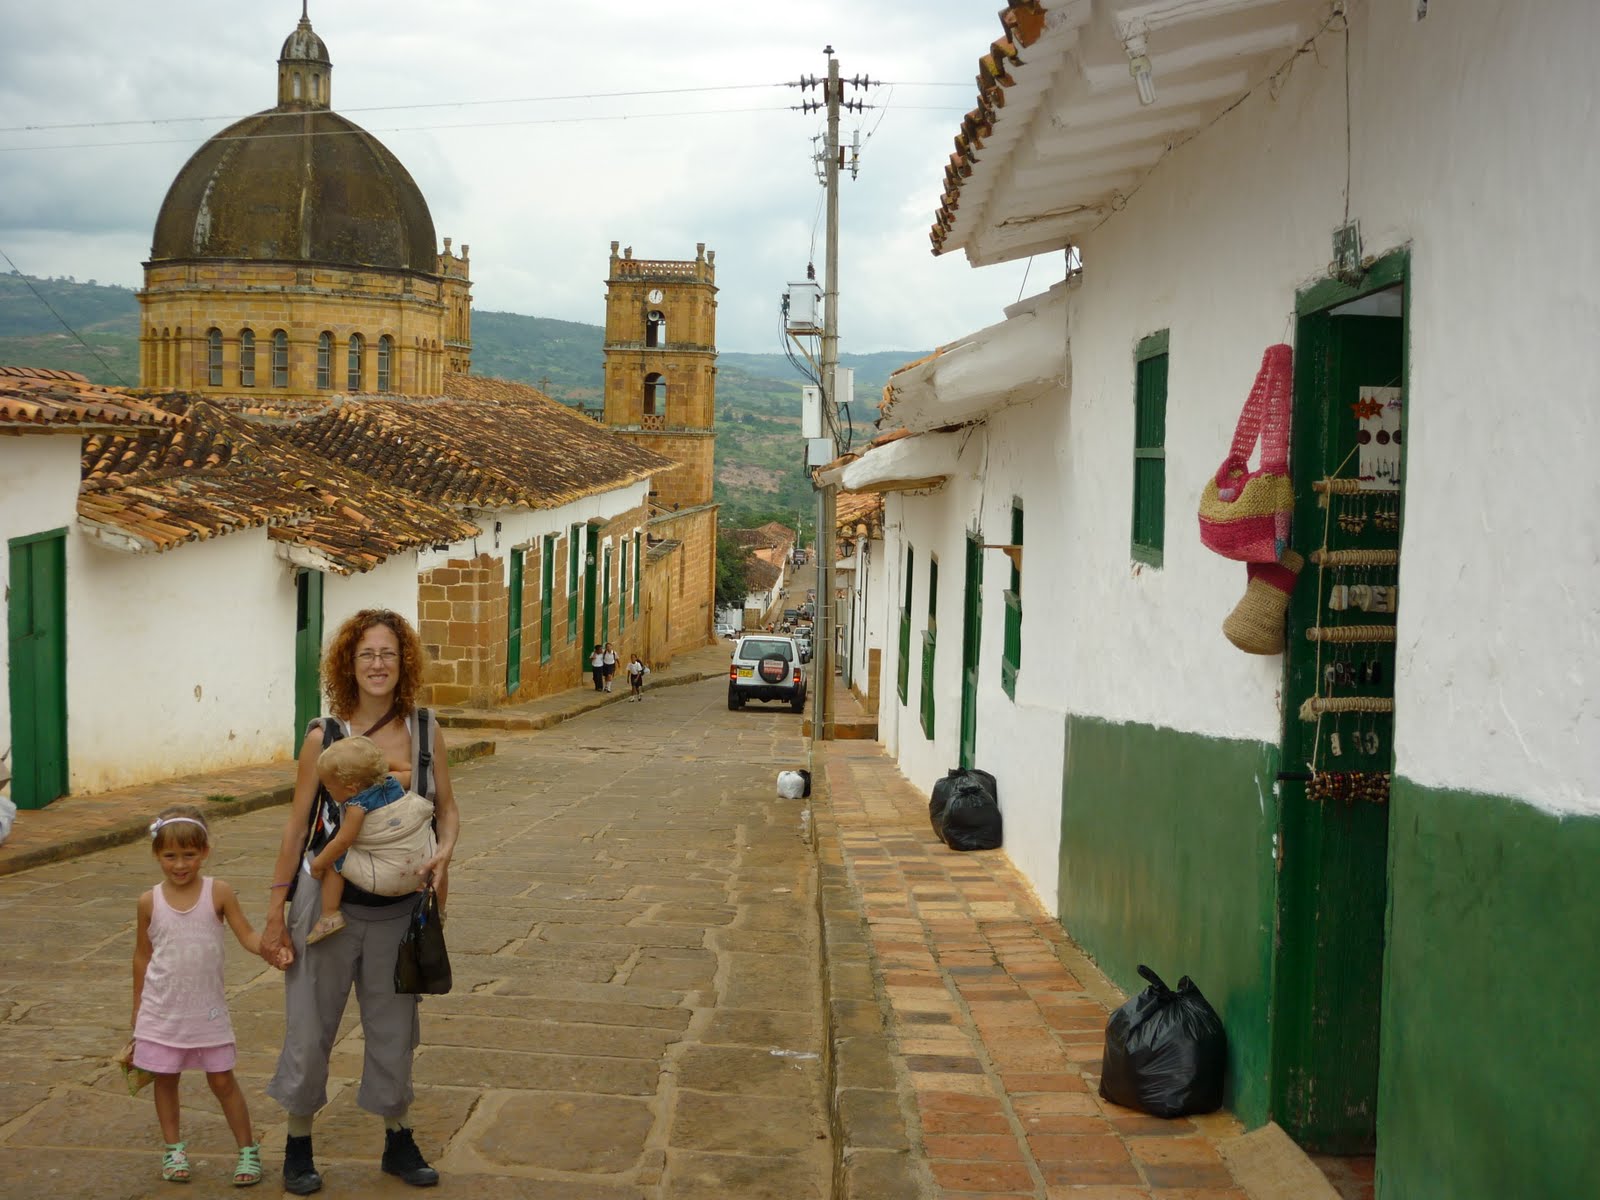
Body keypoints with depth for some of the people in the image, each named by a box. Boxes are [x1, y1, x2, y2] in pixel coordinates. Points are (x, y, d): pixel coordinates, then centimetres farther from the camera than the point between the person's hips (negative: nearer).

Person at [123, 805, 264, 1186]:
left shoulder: (218, 893, -9)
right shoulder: (150, 902, -4)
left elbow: (247, 935, -8)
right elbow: (142, 958, 6)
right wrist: (138, 1018, 11)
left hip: (207, 1009, -1)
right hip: (162, 1010, 1)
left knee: (222, 1080, 5)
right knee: (165, 1079, 12)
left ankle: (248, 1150, 16)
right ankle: (174, 1149, 29)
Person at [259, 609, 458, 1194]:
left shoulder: (425, 729, -2)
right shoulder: (324, 736, -9)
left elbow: (446, 807, 6)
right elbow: (296, 824, -4)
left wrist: (444, 851, -16)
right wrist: (275, 913, -4)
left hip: (396, 909, 2)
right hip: (328, 902, -2)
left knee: (393, 1027, 15)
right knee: (310, 1026, 7)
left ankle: (398, 1142, 33)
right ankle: (298, 1147, 26)